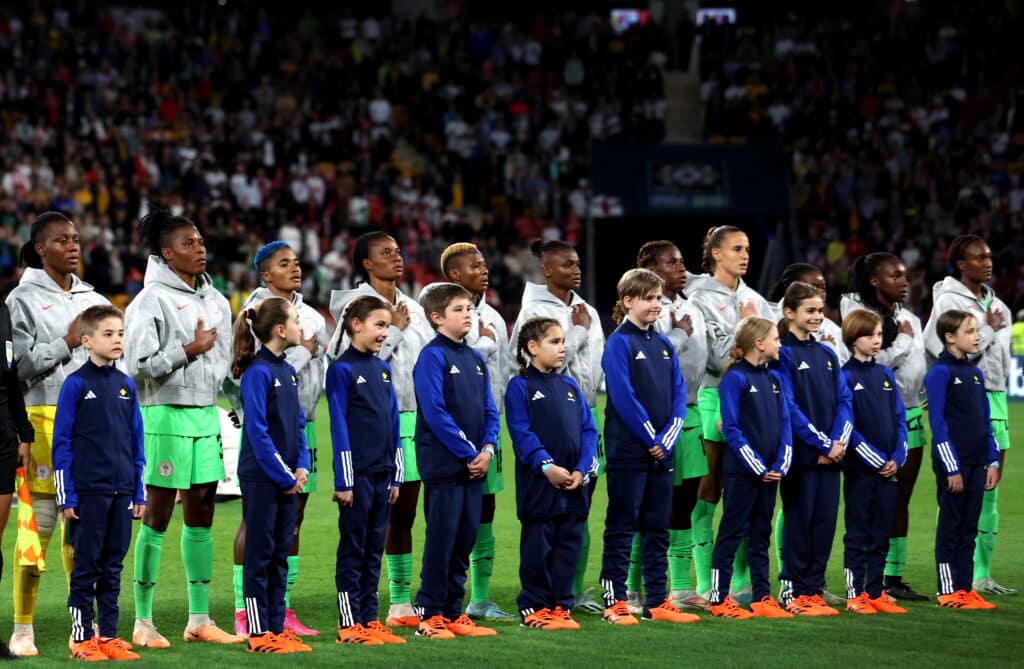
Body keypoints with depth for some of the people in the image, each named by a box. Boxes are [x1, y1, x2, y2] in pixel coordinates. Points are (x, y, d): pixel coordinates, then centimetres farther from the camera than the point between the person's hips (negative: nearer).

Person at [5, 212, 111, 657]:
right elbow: (18, 365, -9)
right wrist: (67, 342, -10)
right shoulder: (23, 299, -1)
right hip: (43, 417, -5)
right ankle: (23, 628, -1)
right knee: (38, 523, -7)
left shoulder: (92, 299, 16)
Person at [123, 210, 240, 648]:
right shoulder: (152, 300, -8)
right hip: (165, 415, -7)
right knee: (157, 518, -3)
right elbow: (137, 365, -15)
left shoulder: (214, 300, 14)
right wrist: (189, 351, -15)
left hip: (206, 414, 7)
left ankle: (200, 619, 15)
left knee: (201, 517, 9)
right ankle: (143, 622, 2)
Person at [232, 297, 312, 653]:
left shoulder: (288, 371, 10)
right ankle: (259, 634, 3)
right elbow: (257, 431, -17)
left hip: (286, 480, 8)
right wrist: (284, 476, -15)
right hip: (261, 477, -8)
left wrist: (302, 468, 0)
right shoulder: (258, 372, -14)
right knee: (260, 554, -1)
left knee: (281, 555, 10)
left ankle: (277, 628, 16)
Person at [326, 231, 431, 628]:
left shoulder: (412, 308, 15)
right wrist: (393, 331, -12)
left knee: (403, 516, 11)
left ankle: (402, 604, 17)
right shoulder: (356, 305, -6)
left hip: (413, 418, 7)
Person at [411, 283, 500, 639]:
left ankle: (453, 613, 15)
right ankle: (430, 614, 2)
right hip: (444, 464, -7)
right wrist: (468, 453, -15)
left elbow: (489, 410, 14)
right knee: (441, 540, -4)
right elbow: (436, 412, -16)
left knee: (465, 541, 9)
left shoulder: (475, 359, 14)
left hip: (474, 465, 7)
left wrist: (488, 449, -3)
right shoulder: (432, 357, -8)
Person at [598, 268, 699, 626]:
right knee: (621, 528, -2)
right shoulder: (619, 343, -7)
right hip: (628, 452, -7)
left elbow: (679, 395, 7)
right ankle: (615, 603, 0)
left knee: (657, 529, 10)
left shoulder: (664, 345, 12)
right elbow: (624, 397, -15)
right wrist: (651, 438, -15)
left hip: (661, 452, 7)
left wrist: (667, 439, -7)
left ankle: (657, 602, 14)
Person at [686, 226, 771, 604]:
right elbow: (718, 358, -11)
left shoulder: (754, 300, 15)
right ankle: (705, 585, -1)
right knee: (709, 491, -2)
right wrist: (745, 327, -5)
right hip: (715, 400, -6)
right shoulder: (700, 299, -4)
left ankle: (742, 581, 11)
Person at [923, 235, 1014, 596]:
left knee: (989, 496, 9)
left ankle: (981, 574, 14)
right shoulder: (949, 302, -8)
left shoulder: (996, 305, 16)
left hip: (995, 399, 8)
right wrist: (988, 329, -10)